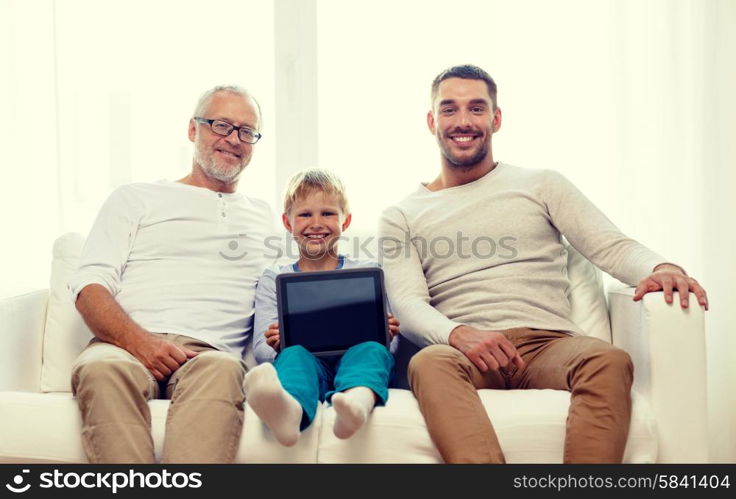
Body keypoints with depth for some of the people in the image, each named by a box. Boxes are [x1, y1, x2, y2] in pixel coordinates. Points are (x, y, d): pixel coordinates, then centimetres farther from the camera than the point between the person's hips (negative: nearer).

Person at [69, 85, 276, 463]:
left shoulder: (265, 219, 27)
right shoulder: (135, 199, 21)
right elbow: (89, 285, 8)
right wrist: (139, 341, -11)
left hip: (209, 352, 1)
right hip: (127, 345, 0)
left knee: (223, 369, -36)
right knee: (103, 368, -36)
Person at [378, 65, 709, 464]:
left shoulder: (542, 185, 19)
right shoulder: (401, 217, 16)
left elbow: (611, 247, 8)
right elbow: (408, 303, 2)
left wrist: (661, 268, -16)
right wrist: (459, 334, -21)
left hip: (547, 344, 1)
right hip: (465, 352, -1)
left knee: (610, 360, -32)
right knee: (428, 363, -36)